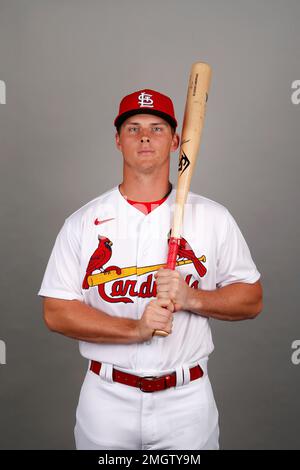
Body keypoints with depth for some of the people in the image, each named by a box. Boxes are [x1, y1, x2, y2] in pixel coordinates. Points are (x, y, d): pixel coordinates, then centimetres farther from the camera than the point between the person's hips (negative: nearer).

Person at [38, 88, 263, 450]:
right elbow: (55, 312, -7)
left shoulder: (213, 217, -2)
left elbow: (252, 300, 2)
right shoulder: (83, 221, -3)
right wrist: (135, 328, -19)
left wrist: (191, 298, -16)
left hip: (187, 398, 1)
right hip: (106, 398, 0)